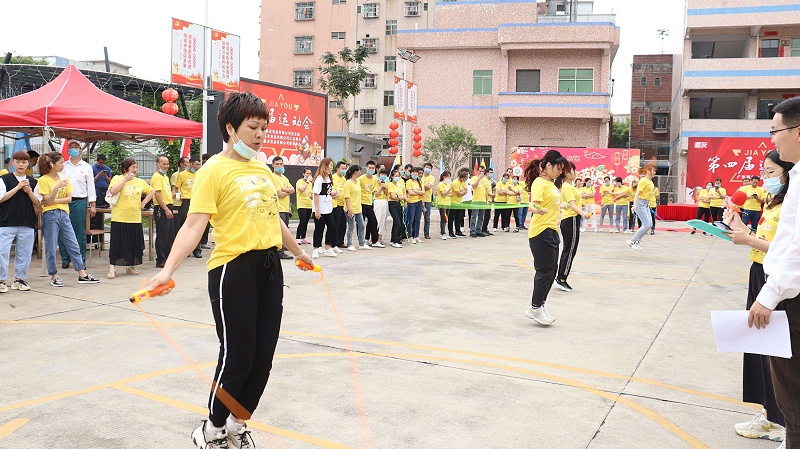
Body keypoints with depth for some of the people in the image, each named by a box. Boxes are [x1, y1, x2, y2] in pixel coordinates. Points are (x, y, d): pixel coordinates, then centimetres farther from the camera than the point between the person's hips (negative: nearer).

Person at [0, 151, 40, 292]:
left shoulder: (32, 182, 10)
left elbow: (38, 203, 7)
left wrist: (29, 191, -8)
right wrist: (18, 187, -12)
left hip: (27, 223, 3)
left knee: (24, 254, 7)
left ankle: (19, 279, 19)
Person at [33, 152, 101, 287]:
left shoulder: (64, 178, 12)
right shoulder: (43, 180, -4)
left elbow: (69, 199, 6)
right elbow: (47, 201, -12)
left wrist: (54, 200, -8)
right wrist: (57, 187, -24)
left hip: (64, 215, 6)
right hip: (50, 216, -6)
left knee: (74, 245, 4)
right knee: (51, 248, 1)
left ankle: (82, 275, 5)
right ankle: (54, 276, 13)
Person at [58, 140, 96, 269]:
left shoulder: (86, 167, 9)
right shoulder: (63, 166, 11)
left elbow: (91, 186, 8)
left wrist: (92, 205, 3)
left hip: (80, 201, -1)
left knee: (80, 232, -1)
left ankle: (81, 260, 7)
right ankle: (65, 259, 11)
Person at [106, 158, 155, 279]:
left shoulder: (139, 181, 12)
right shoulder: (117, 178, -1)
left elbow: (151, 191, 24)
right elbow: (113, 191, -18)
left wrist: (144, 202, 11)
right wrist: (125, 179, -18)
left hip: (135, 218, 5)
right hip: (119, 218, -5)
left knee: (134, 244, 9)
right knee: (117, 244, -4)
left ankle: (131, 266, 23)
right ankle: (112, 268, 1)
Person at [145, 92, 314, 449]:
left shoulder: (263, 169, 14)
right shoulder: (214, 170, -9)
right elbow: (194, 224, -18)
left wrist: (298, 252, 36)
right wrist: (168, 270, -29)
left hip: (269, 267, 7)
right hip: (233, 269, -7)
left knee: (263, 356, 9)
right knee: (238, 357, 0)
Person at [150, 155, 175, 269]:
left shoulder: (165, 177, 19)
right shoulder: (157, 177, -12)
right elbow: (157, 194, -20)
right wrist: (166, 209, -22)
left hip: (168, 208, 10)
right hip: (161, 209, -10)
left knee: (170, 235, 14)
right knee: (162, 236, -4)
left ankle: (168, 258, 23)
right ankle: (160, 261, 1)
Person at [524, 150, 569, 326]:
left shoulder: (551, 183, 15)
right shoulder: (539, 183, -13)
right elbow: (533, 204, -27)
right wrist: (537, 210, -48)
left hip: (552, 232, 10)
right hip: (540, 232, -10)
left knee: (551, 270, 11)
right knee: (545, 271, -5)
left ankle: (539, 305, 20)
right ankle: (535, 309, 6)